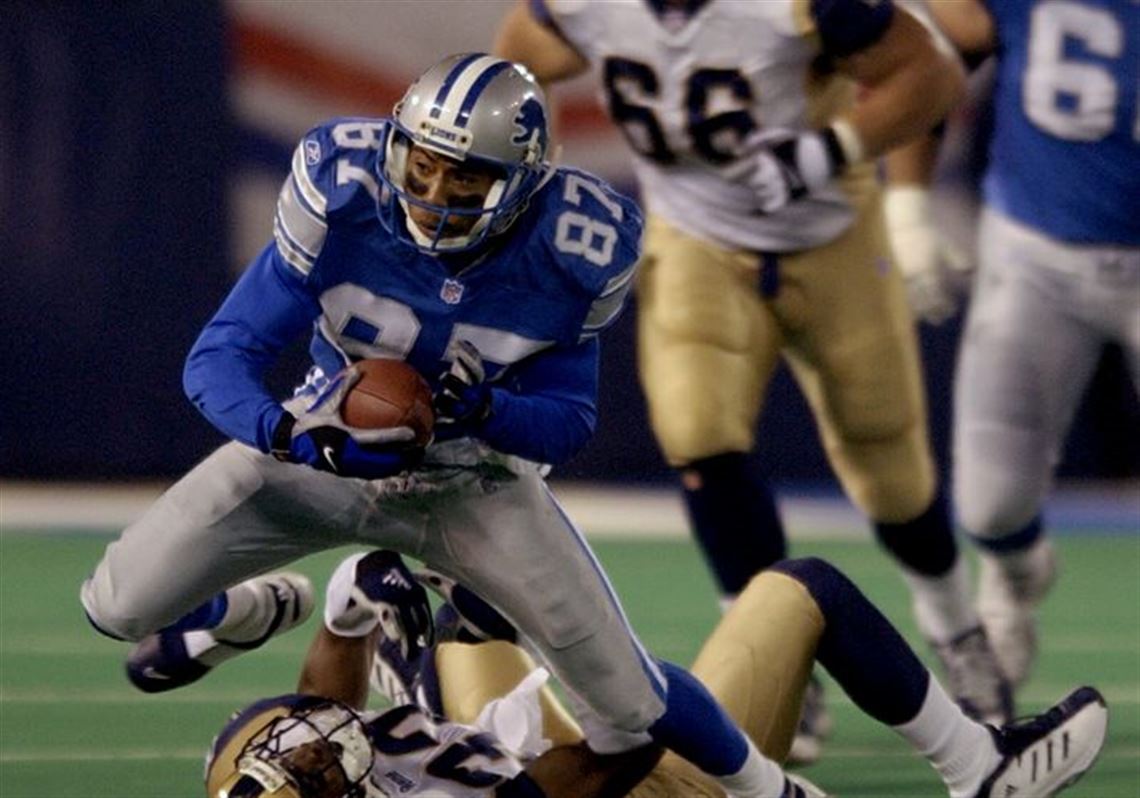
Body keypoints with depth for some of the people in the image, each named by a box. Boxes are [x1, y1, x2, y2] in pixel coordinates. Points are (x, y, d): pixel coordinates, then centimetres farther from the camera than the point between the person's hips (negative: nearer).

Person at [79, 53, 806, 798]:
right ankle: (250, 614, 26)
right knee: (120, 606, -12)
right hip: (323, 449, 1)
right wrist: (292, 433, -45)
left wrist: (481, 408, -36)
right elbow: (220, 357, -24)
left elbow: (569, 422, -13)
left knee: (627, 696, -6)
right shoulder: (343, 202, -28)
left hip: (473, 477, 0)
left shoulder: (568, 252, -25)